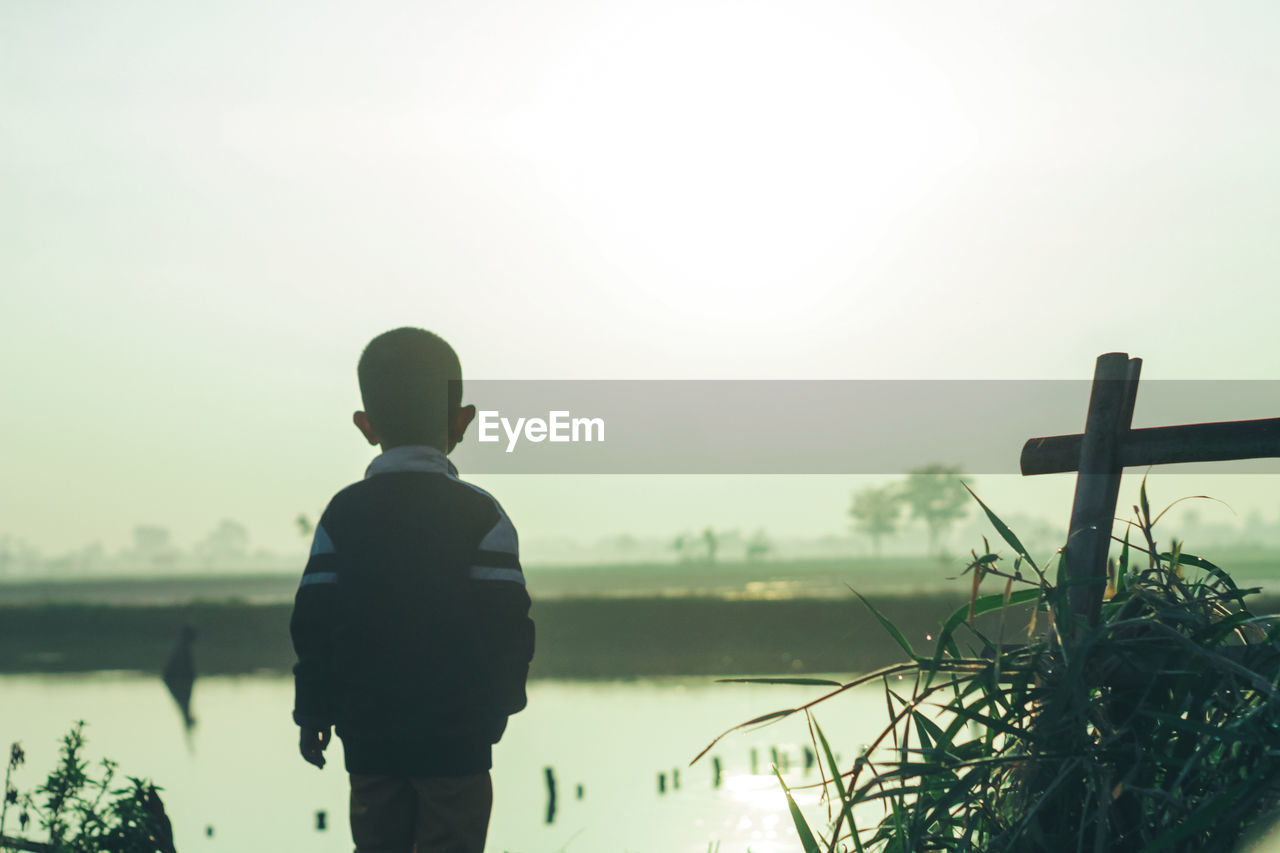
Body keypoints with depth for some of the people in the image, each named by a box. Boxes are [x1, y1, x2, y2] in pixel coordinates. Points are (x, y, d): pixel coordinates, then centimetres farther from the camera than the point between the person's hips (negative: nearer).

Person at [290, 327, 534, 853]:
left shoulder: (342, 515, 1)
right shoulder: (480, 515, -6)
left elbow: (313, 627, 0)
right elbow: (509, 626, -7)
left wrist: (313, 713, 9)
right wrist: (500, 702, 8)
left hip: (367, 734, 3)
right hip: (457, 731, -3)